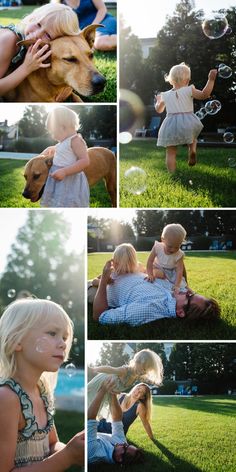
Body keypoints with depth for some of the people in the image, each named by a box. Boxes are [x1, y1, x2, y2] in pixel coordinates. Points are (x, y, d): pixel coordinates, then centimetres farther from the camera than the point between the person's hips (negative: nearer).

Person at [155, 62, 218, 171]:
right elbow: (204, 94, -16)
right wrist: (211, 80, -12)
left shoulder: (165, 95, 9)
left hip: (171, 125, 1)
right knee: (192, 138, 31)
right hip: (188, 123, -1)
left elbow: (159, 110, 25)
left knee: (171, 153, 5)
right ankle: (192, 151, 2)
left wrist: (158, 101, 47)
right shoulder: (189, 90, -3)